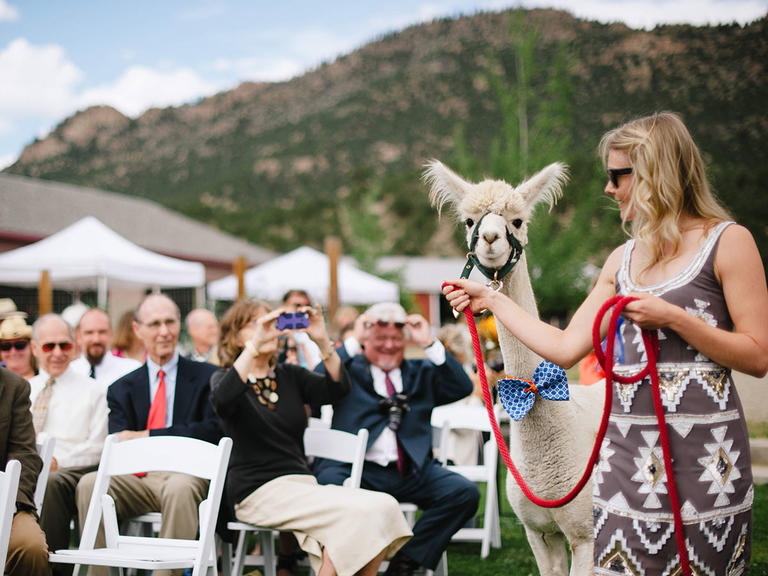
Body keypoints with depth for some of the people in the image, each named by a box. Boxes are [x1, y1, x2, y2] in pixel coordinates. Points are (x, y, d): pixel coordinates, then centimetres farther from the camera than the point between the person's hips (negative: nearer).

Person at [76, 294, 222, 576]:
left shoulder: (207, 377, 11)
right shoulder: (121, 389, 19)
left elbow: (213, 430, -3)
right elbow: (119, 445, 6)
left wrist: (149, 436, -8)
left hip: (186, 473, -3)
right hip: (139, 479, 3)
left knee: (179, 487, -38)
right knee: (90, 484, -26)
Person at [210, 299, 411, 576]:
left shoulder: (289, 375, 19)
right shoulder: (225, 377, 6)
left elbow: (337, 388, 1)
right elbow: (222, 400, -21)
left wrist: (323, 341, -13)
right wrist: (255, 344, -25)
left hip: (303, 484, 6)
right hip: (259, 491, -6)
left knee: (384, 507, -22)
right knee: (360, 512, -28)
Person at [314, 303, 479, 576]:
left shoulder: (421, 372, 23)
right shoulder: (349, 369, 15)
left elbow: (462, 388, 6)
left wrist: (429, 344, 3)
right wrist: (353, 341, -2)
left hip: (412, 471, 3)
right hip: (356, 469, -3)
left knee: (465, 492, -21)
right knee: (328, 484, -35)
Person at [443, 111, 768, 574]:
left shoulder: (728, 241, -2)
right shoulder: (623, 260, 17)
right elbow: (565, 348, 15)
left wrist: (673, 318, -15)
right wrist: (492, 299, 18)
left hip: (705, 453, -5)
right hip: (628, 447, 5)